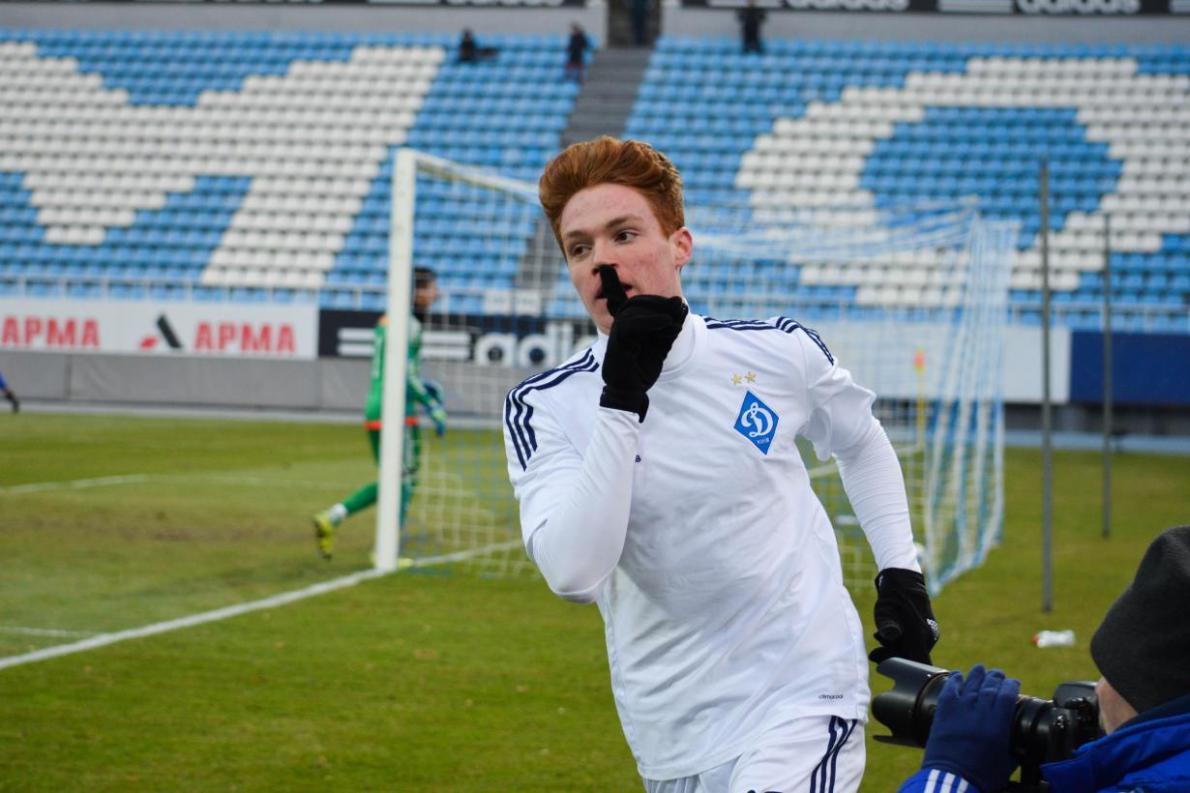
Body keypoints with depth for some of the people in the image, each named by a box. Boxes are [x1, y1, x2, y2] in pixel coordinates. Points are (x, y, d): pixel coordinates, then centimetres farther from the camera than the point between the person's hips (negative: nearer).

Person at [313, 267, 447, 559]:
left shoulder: (386, 321, 16)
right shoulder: (408, 324, -12)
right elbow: (405, 372, -19)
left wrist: (425, 387, 18)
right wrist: (433, 407, -15)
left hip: (374, 409, 9)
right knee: (404, 481, 0)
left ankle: (331, 517, 6)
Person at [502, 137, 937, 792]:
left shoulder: (777, 351, -3)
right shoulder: (545, 407, -7)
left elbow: (861, 443, 19)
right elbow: (573, 575, -23)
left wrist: (901, 572, 10)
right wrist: (623, 397, -25)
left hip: (803, 697, -1)